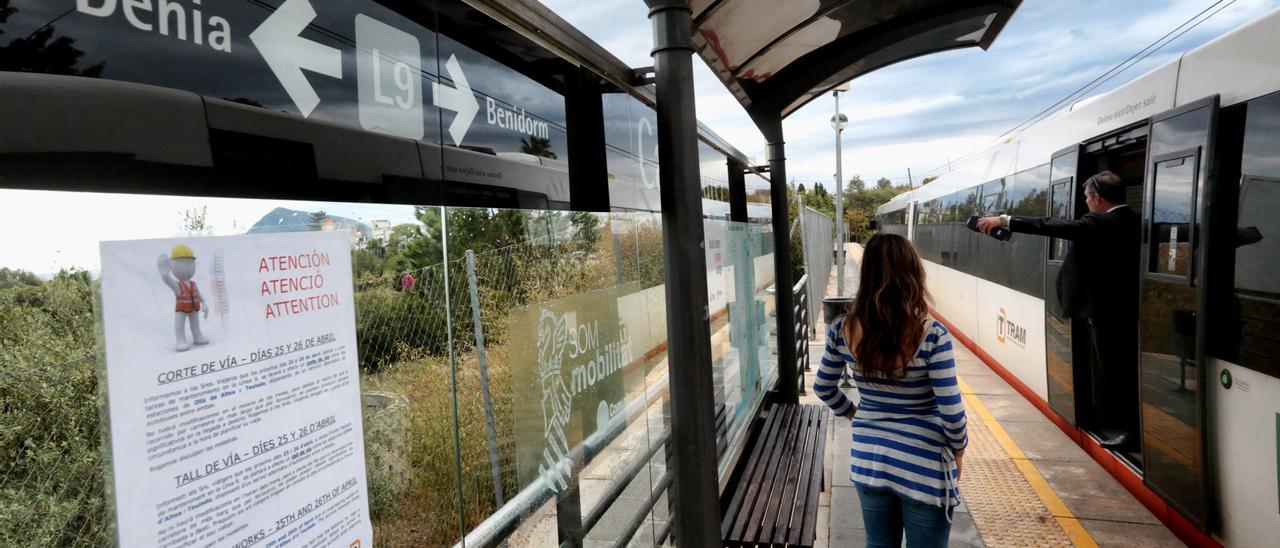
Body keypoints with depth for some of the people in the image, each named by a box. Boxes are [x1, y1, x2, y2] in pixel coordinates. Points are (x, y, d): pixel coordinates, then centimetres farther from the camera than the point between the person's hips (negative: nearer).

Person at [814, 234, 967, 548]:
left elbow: (823, 388, 3)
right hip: (924, 467, -3)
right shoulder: (932, 335, -22)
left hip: (868, 460, 3)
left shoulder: (842, 331, -11)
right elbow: (951, 410, -17)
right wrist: (958, 450, 2)